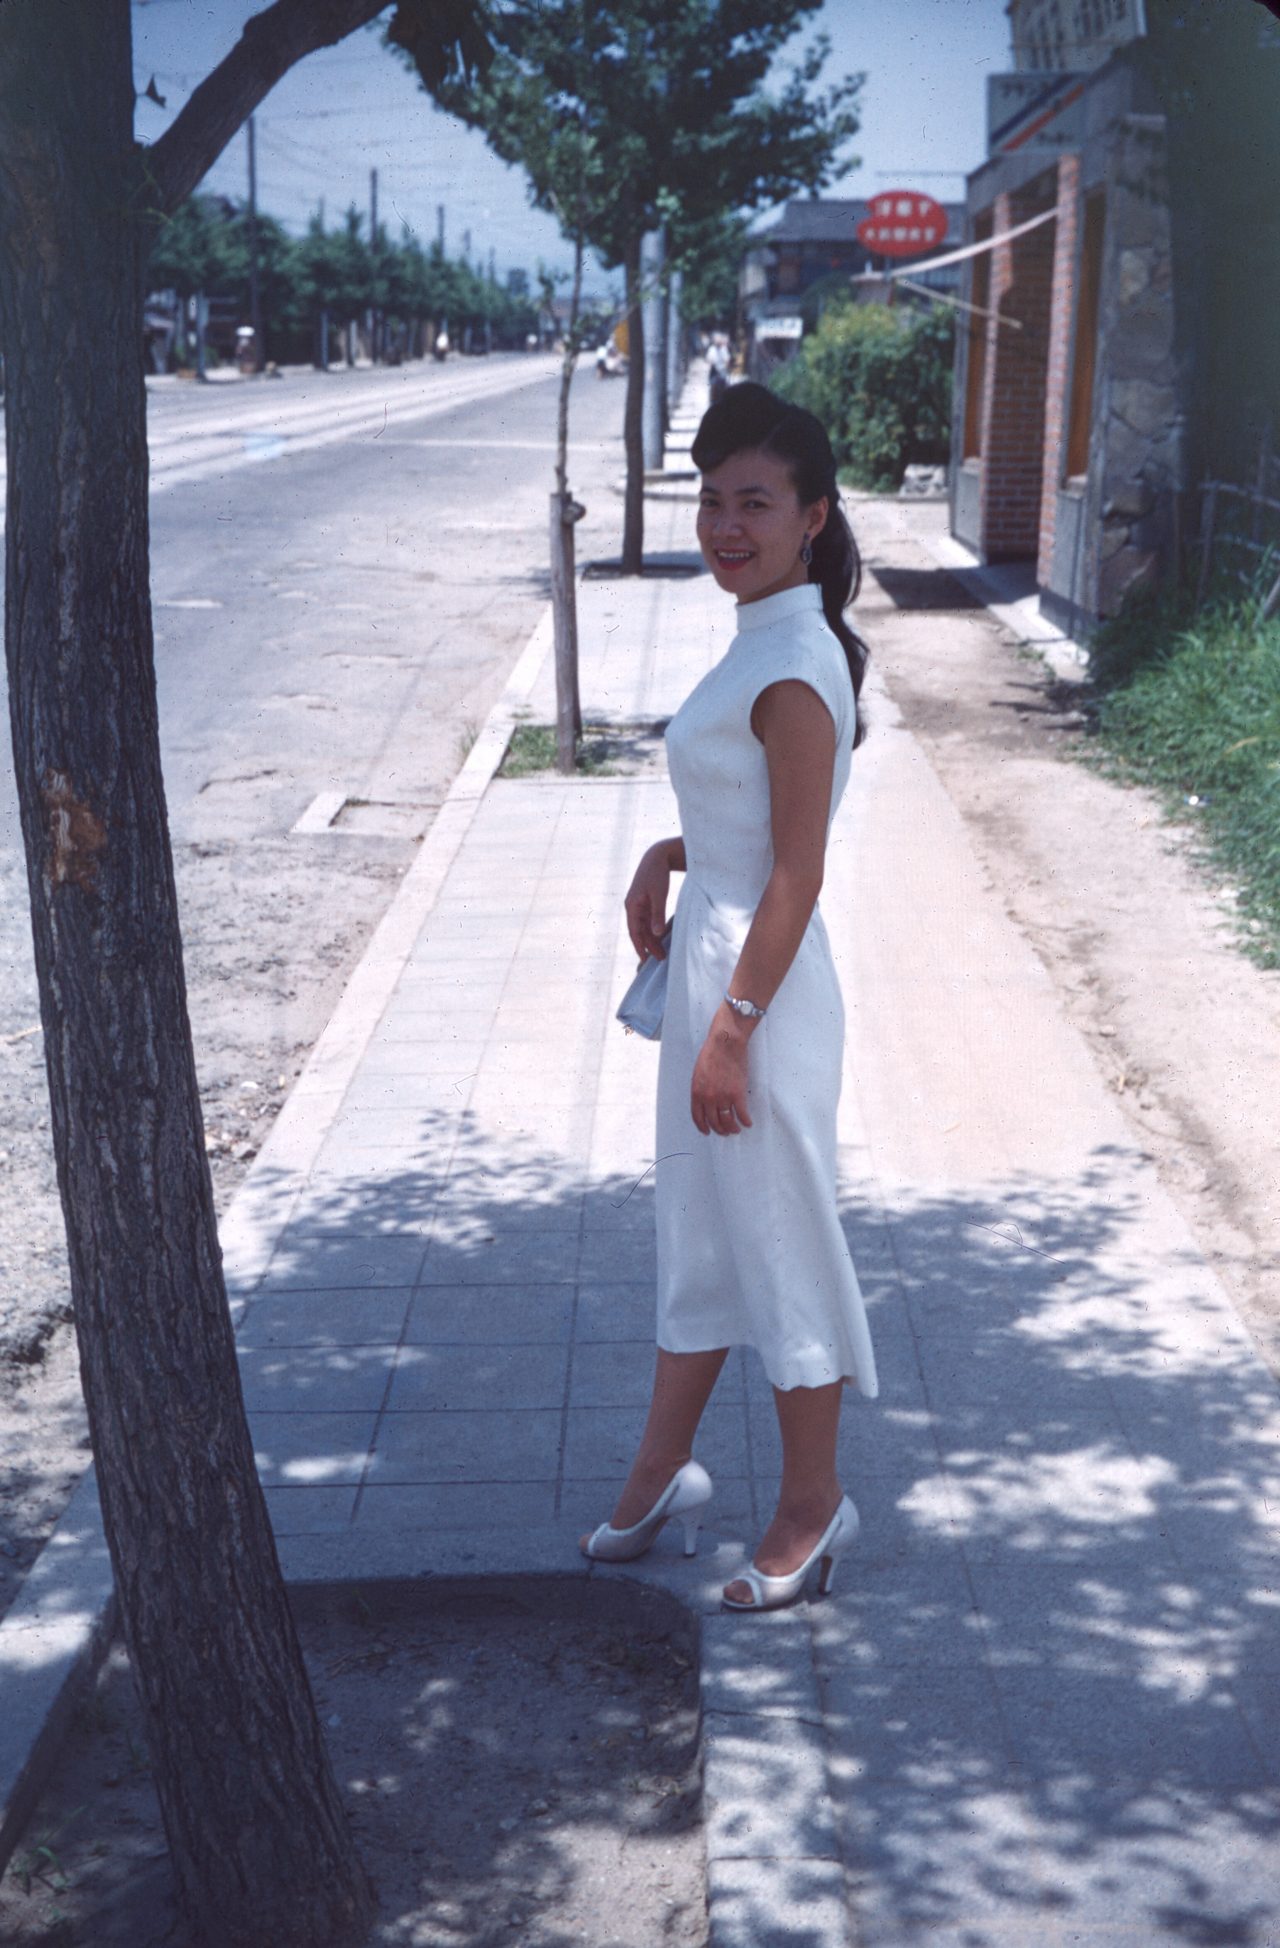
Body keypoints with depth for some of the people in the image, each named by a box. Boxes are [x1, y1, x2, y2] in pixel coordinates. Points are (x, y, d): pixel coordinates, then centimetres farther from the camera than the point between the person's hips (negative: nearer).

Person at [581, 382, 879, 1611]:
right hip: (710, 964, 10)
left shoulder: (794, 668, -20)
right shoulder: (768, 643, 9)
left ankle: (813, 1506, 24)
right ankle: (664, 1470, 36)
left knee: (779, 1243, 6)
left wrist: (731, 1031, -20)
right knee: (697, 1228, 19)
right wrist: (670, 859, 5)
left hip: (761, 988, -10)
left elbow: (795, 876, -21)